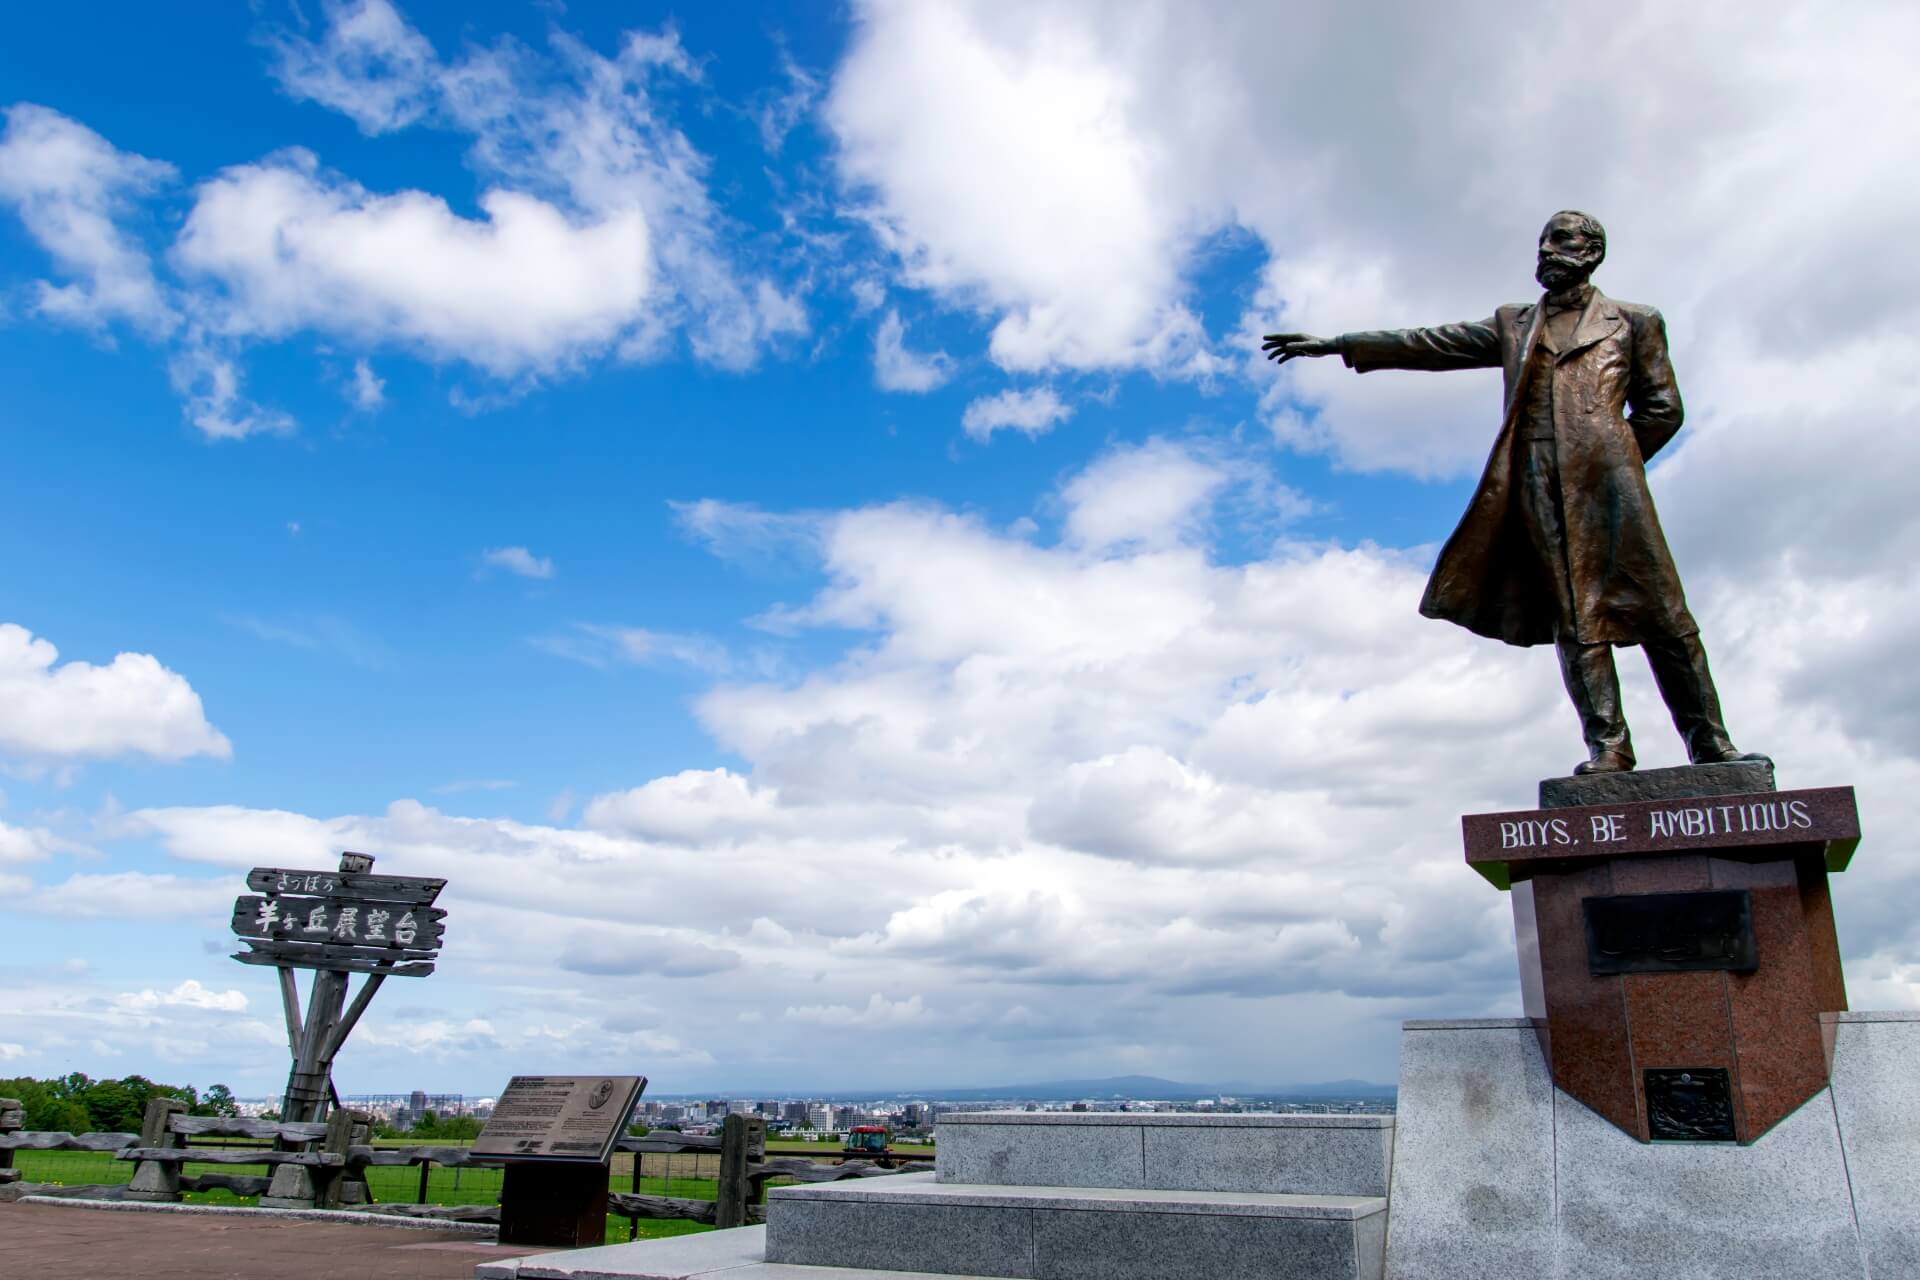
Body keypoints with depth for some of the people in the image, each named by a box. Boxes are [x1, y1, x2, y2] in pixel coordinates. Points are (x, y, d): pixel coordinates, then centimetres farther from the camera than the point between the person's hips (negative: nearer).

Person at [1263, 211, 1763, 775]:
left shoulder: (1633, 322, 16)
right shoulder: (1513, 324, 23)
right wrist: (1338, 344, 10)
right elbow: (1431, 344, 17)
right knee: (1575, 617, -4)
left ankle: (1710, 742, 2)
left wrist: (1610, 460, 2)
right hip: (1539, 489, 2)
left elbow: (1662, 408, 13)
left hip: (1606, 481, -2)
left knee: (1659, 611, -4)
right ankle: (1607, 746, -5)